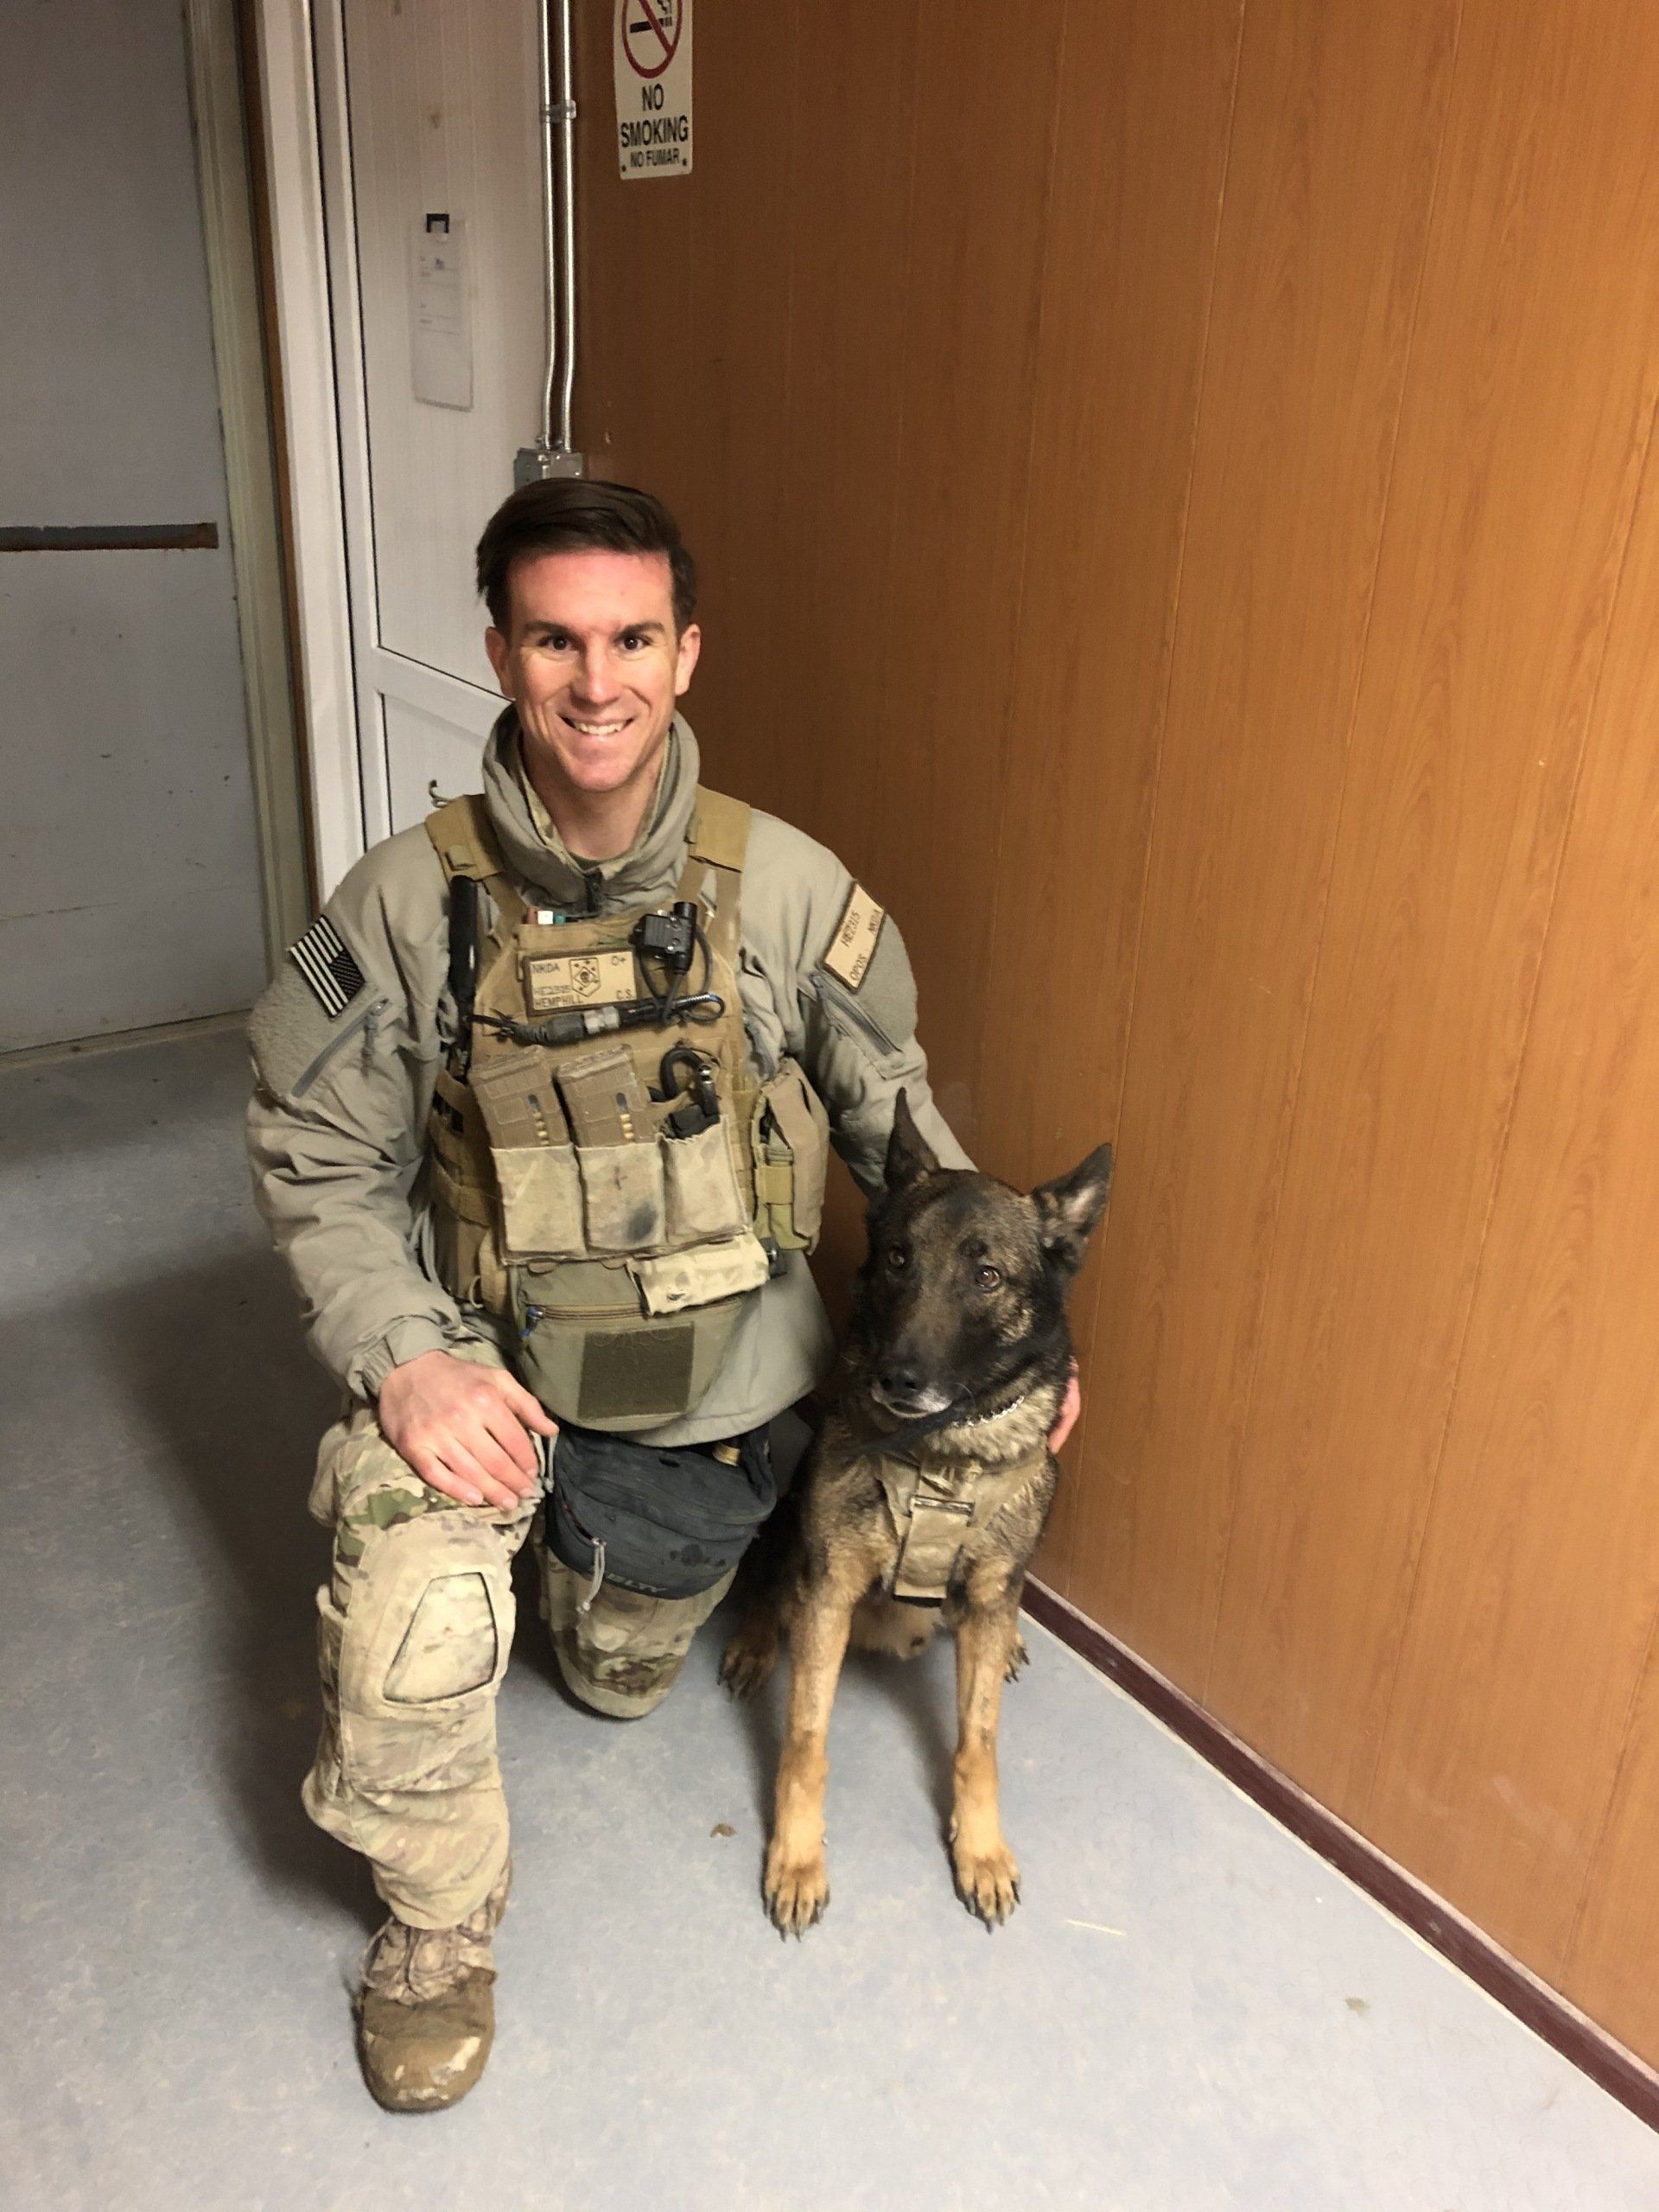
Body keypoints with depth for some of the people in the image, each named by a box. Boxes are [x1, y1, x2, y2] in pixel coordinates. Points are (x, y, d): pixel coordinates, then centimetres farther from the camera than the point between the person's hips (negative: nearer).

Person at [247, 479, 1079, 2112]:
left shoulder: (786, 891, -13)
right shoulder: (409, 900, -15)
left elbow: (896, 1119, 0)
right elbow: (315, 1157, -7)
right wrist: (403, 1356, -21)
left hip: (711, 1371, 2)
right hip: (475, 1357, -1)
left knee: (622, 1679, 21)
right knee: (406, 1649, -25)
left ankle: (583, 1543, 57)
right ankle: (438, 1921, 9)